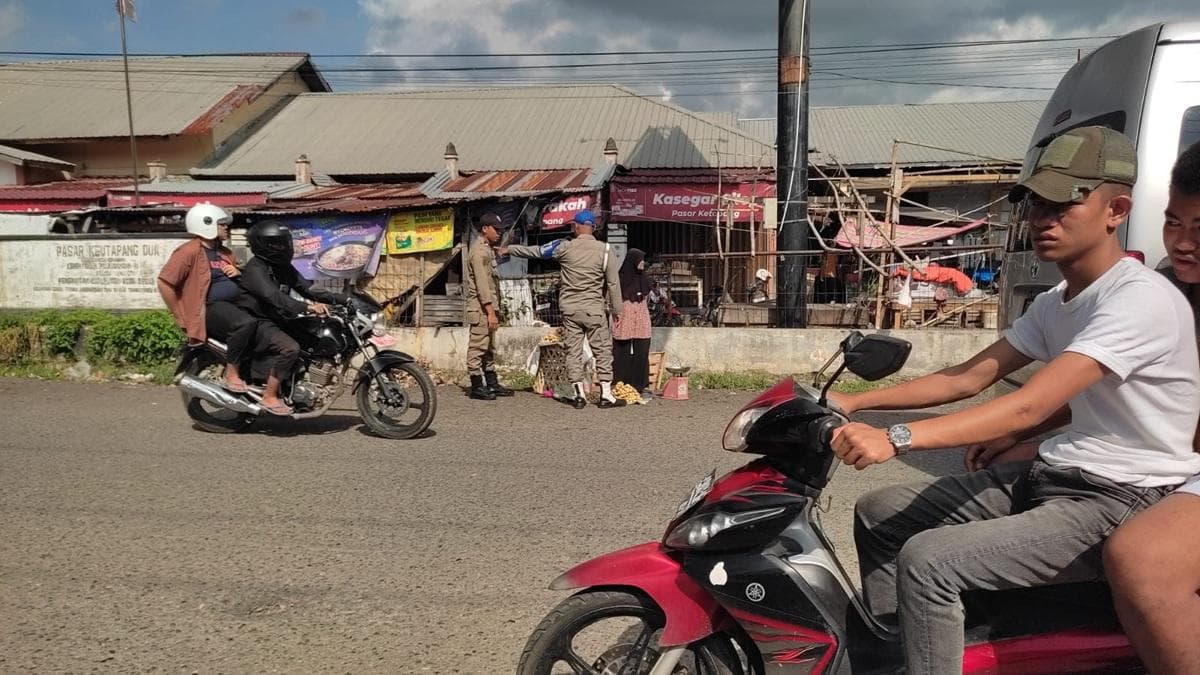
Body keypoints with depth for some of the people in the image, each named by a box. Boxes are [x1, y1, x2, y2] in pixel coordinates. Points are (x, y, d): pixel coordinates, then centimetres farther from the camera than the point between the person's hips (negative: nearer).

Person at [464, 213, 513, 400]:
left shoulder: (487, 248, 17)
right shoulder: (479, 251, -14)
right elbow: (482, 284, -20)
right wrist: (490, 312, -22)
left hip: (488, 305, 10)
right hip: (480, 307, -10)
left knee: (489, 348, 13)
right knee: (478, 346, -5)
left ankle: (492, 384, 19)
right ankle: (477, 387, 0)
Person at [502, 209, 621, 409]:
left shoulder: (565, 247, -3)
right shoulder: (604, 249, -3)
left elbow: (535, 251, 6)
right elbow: (613, 282, -1)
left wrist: (509, 249, 20)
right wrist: (615, 308, 9)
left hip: (569, 308, 1)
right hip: (594, 308, -1)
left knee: (573, 350, 7)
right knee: (602, 349, 6)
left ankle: (579, 394, 7)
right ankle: (606, 394, 3)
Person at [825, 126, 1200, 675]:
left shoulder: (1140, 299, -20)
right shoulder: (1054, 303, 10)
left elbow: (1030, 407, -30)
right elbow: (968, 378, 7)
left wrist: (896, 438, -38)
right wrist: (854, 403, -3)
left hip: (1119, 501, -9)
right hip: (1047, 475, 9)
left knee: (927, 561, -26)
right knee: (878, 513, 5)